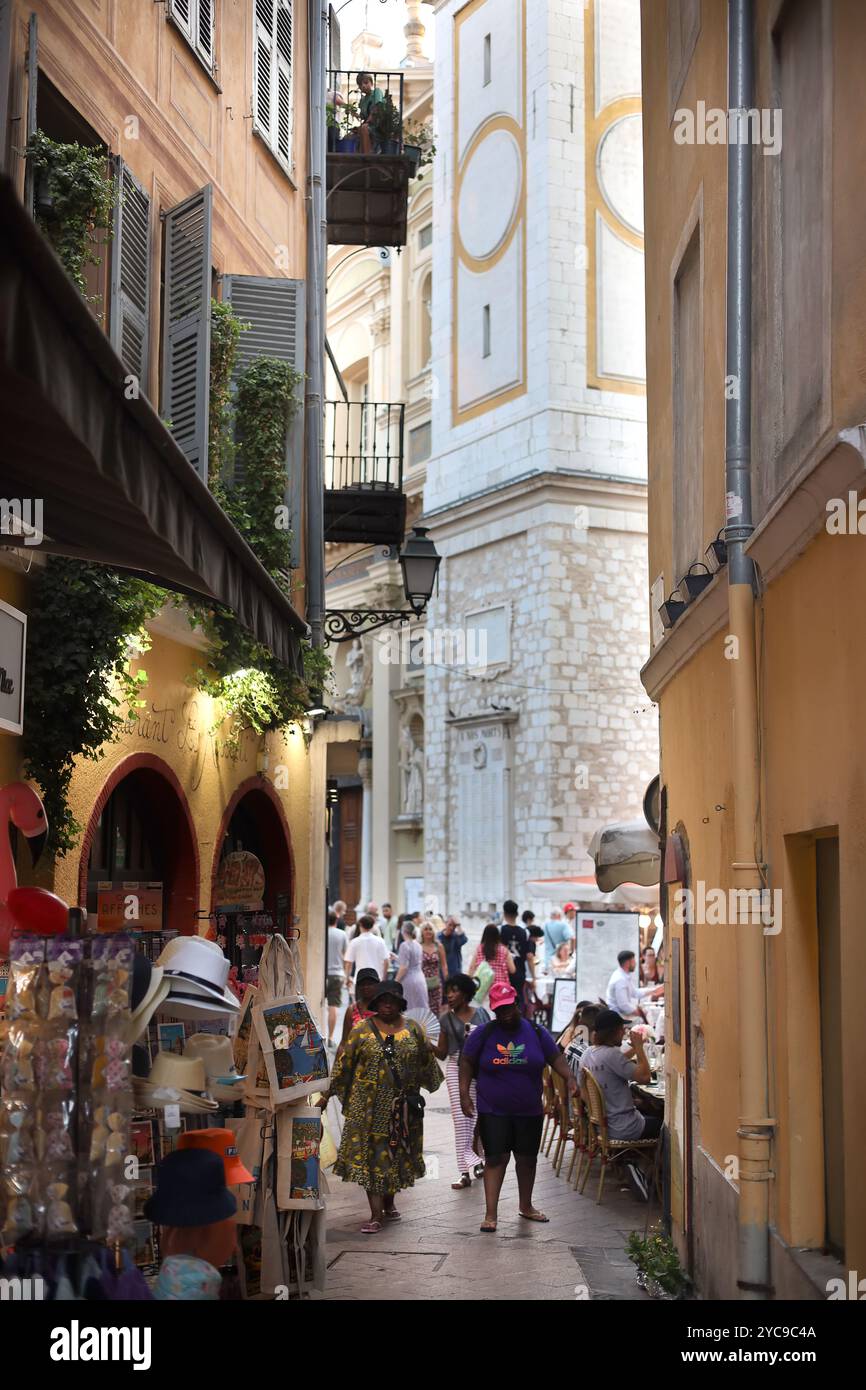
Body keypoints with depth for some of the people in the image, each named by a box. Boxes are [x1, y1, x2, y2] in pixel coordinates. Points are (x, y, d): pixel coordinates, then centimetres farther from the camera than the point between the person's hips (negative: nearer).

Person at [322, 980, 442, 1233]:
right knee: (371, 1154, -6)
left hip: (403, 1106, 3)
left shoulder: (413, 1029, 6)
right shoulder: (362, 1030, -1)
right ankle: (376, 1215, -8)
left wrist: (434, 1084, 24)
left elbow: (427, 1060, 17)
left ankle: (388, 1203, 31)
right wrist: (328, 1094, -2)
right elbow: (343, 1064, -1)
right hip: (369, 1105, -2)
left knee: (396, 1153, 11)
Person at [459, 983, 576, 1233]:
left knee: (527, 1158, 13)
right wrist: (464, 1093, -8)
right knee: (496, 1158, -8)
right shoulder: (483, 1034, -4)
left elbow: (555, 1058, 4)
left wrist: (569, 1077, -13)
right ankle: (491, 1214, -5)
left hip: (529, 1111, 3)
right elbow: (467, 1062, 2)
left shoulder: (536, 1033, 0)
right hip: (493, 1111, -2)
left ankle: (526, 1207, 32)